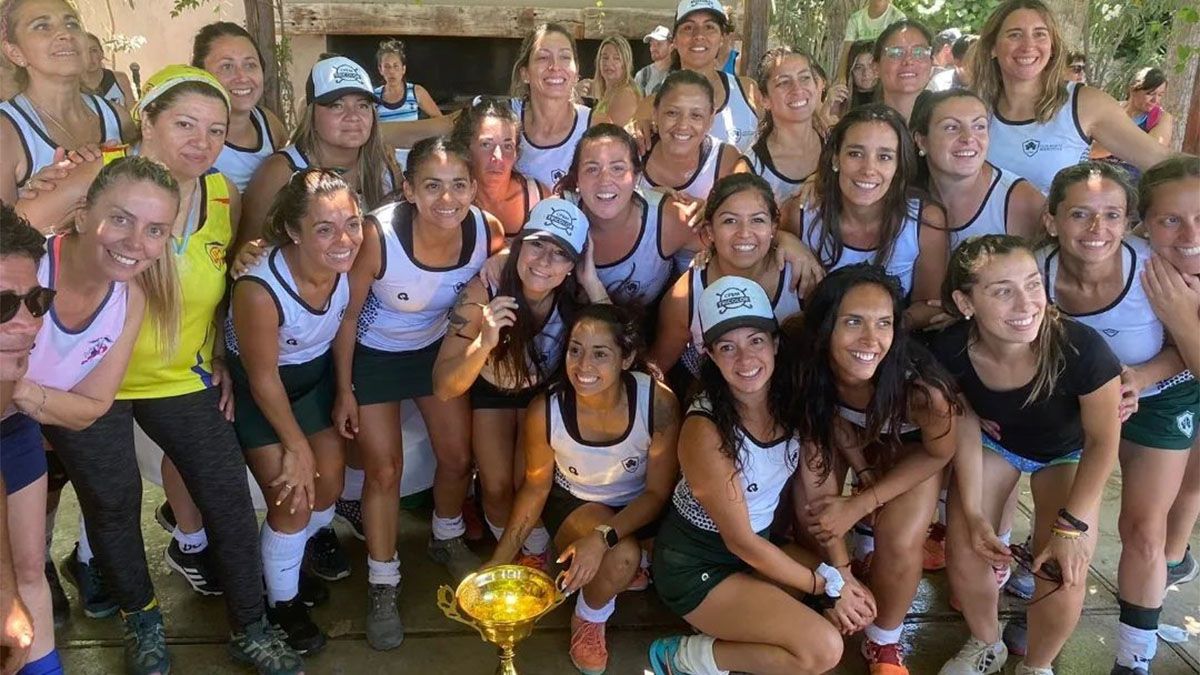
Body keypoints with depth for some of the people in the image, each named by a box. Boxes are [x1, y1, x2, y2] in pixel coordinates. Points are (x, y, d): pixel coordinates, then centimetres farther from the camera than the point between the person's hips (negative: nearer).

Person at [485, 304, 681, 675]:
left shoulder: (658, 402, -30)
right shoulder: (545, 410, -27)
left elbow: (658, 492, -17)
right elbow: (536, 487, -7)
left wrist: (603, 538, -33)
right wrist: (496, 565, -6)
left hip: (638, 505, 2)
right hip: (574, 503, -1)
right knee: (622, 558, -30)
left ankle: (625, 570, 12)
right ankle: (589, 619, 3)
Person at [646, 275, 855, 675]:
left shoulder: (792, 400, -9)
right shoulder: (705, 429, -27)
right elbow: (739, 541, -20)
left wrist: (841, 568, -10)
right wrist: (827, 584, -14)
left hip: (760, 545, 7)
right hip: (696, 565, -7)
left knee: (855, 596, -3)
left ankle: (741, 621, 6)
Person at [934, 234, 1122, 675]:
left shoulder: (1081, 349, -39)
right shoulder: (949, 351, -31)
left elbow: (1103, 441, -21)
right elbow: (965, 425, -12)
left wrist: (1071, 524, -19)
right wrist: (972, 513, -13)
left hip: (1066, 452, -1)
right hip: (994, 442, 2)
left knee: (1063, 575, -13)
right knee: (963, 553, -6)